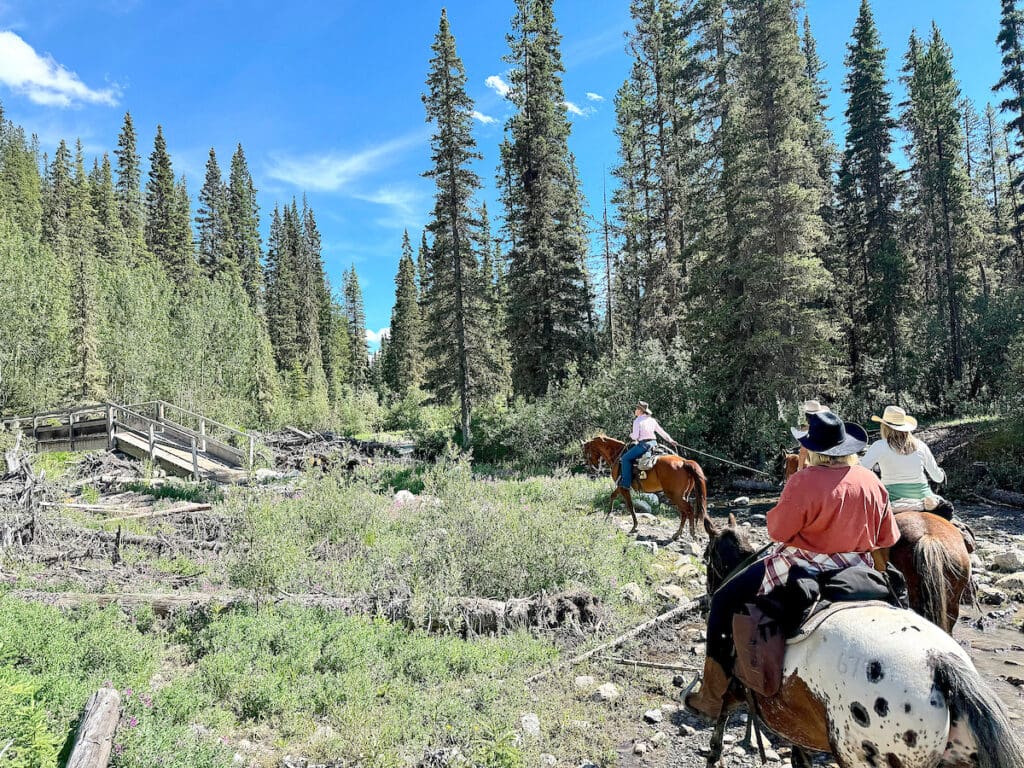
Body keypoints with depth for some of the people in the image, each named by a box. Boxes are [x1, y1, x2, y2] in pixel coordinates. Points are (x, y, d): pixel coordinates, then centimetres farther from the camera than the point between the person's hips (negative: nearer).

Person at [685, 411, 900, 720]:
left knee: (723, 602, 4)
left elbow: (778, 530, -15)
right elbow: (886, 540, 7)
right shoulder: (872, 482, -1)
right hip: (856, 571, 7)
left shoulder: (804, 482, -22)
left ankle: (711, 698, 7)